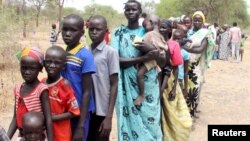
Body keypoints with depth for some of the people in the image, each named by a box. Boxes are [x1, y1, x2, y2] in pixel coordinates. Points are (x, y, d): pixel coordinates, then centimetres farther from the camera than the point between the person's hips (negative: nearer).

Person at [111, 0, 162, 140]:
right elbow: (116, 59, -12)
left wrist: (152, 49, -19)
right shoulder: (118, 32, 2)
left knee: (149, 120, 3)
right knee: (130, 120, 3)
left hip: (148, 83, 1)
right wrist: (144, 58, -21)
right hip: (127, 84, 0)